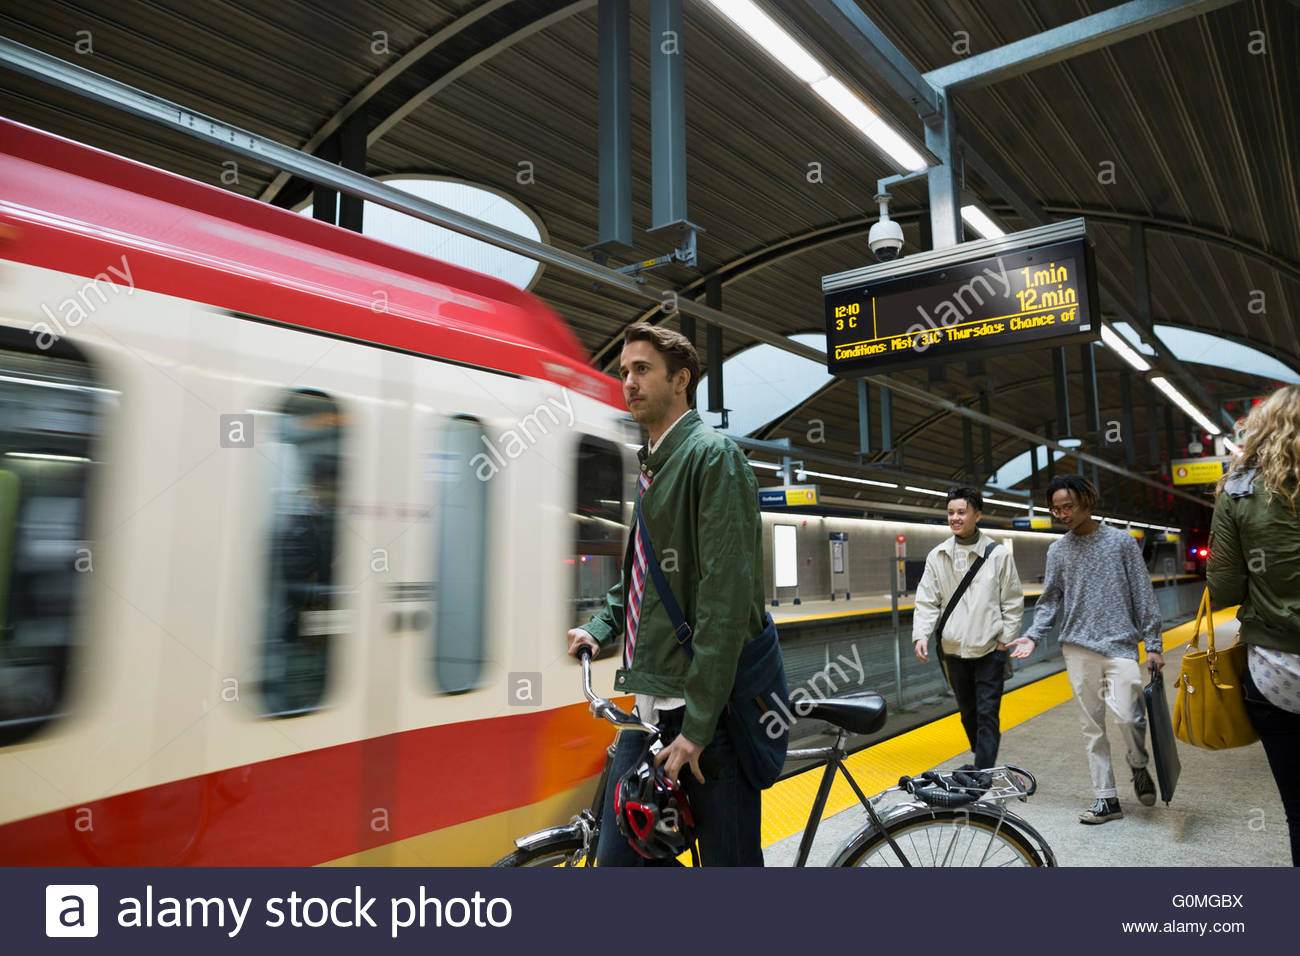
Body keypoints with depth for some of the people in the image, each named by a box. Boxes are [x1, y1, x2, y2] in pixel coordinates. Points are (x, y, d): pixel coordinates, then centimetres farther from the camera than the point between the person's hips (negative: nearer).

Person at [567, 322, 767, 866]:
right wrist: (601, 627, 8)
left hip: (709, 704, -7)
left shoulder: (712, 455, -11)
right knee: (617, 858, 11)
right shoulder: (649, 467, 15)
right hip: (649, 703, 8)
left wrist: (699, 722, -19)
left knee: (730, 861, 6)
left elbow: (726, 593, -18)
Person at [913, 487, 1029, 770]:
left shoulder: (998, 554, -4)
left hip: (989, 648, -3)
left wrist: (1007, 639, -5)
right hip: (953, 649, 3)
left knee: (987, 713, -4)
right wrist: (921, 635, -12)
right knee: (967, 712, 15)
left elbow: (1012, 602, 1)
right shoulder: (937, 556, 2)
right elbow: (927, 601, 1)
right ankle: (984, 759, 35)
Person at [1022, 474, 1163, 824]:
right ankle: (1105, 798, 15)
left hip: (1120, 644, -3)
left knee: (1127, 714, -16)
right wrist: (1032, 636, -3)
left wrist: (1153, 644, -2)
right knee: (1092, 726, 6)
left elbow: (1143, 595, 2)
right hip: (1078, 647, 3)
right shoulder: (1058, 549, 8)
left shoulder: (1121, 541, 1)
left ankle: (1139, 766, 15)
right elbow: (1050, 601, 11)